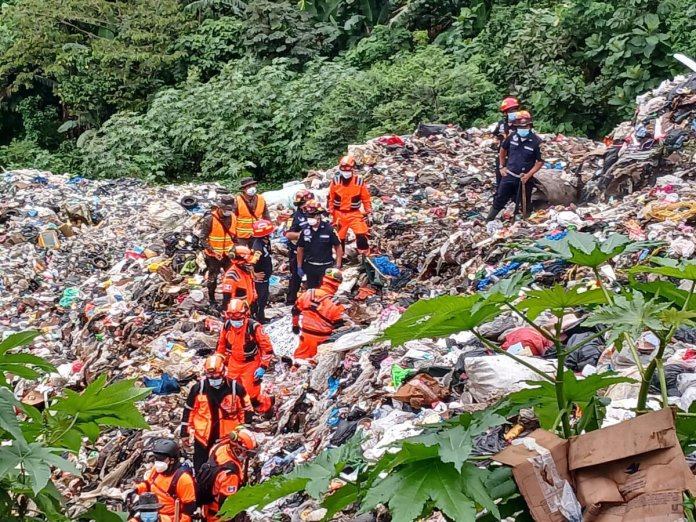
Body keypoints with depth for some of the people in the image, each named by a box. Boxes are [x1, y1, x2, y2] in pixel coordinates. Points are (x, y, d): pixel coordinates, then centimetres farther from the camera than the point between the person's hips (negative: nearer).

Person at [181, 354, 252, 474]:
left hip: (227, 437, -1)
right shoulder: (198, 388, -6)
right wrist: (185, 432, 6)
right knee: (200, 469, 10)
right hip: (203, 436, 1)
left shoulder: (236, 388, -10)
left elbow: (246, 410, -1)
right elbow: (189, 411, 4)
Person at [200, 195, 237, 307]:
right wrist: (213, 251, -18)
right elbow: (203, 237, -13)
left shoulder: (233, 217, 0)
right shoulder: (209, 219, -16)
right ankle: (212, 300, 22)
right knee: (212, 278, 8)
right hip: (214, 255, -4)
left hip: (228, 254, 4)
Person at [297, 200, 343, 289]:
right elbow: (300, 249, 11)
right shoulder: (305, 230, 0)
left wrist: (338, 266, -7)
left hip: (326, 267, -4)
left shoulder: (329, 229, -9)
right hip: (310, 268, 4)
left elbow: (338, 247, -4)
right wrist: (299, 267, 10)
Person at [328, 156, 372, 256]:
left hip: (354, 214, -2)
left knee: (361, 235, -17)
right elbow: (330, 198, 5)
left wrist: (368, 212, 0)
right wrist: (330, 213, 5)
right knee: (339, 237, 10)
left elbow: (366, 198, 1)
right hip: (339, 214, 2)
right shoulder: (335, 181, -4)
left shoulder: (359, 181, -8)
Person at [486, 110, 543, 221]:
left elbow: (540, 161, -11)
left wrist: (529, 175, -19)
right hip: (509, 175, 3)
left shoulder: (536, 141, -17)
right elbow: (503, 150, 15)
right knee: (499, 200, 10)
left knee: (525, 205, 9)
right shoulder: (512, 137, -5)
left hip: (524, 179, -3)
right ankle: (488, 221, 20)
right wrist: (502, 166, 12)